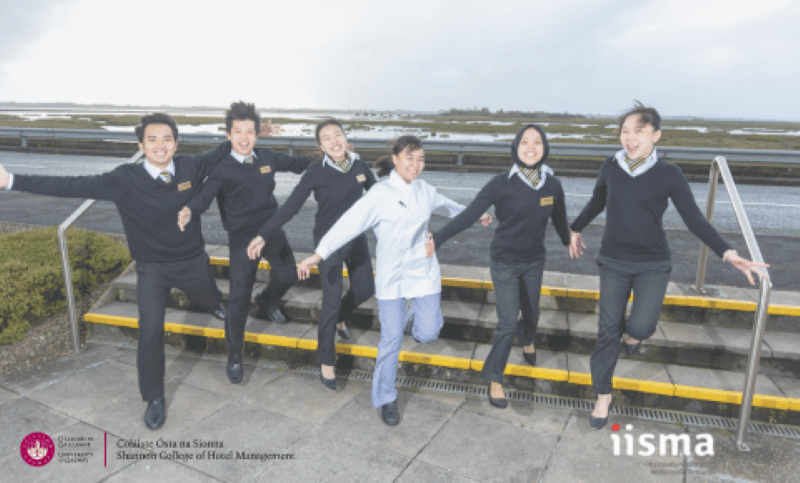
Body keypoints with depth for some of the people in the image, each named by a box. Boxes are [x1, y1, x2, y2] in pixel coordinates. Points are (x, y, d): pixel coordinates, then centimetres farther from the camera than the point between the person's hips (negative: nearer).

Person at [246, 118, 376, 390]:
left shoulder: (360, 166, -5)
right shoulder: (316, 173, -16)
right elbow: (290, 207, -16)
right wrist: (263, 236, -20)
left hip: (357, 238, 5)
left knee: (365, 290, 12)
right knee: (332, 301, -4)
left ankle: (339, 318, 46)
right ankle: (326, 362, 15)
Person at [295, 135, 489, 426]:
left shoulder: (425, 190, 5)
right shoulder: (380, 194, -12)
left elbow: (445, 204, 26)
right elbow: (350, 223, -21)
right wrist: (318, 254, -30)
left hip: (424, 272, 4)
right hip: (391, 276, -4)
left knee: (428, 333, -4)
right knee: (391, 339, 0)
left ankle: (420, 312, 34)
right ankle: (386, 398, 21)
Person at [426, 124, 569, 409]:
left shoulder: (552, 185, -7)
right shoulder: (502, 184, -19)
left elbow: (559, 219, 11)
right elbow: (469, 216, -22)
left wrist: (568, 241, 27)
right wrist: (437, 240, -29)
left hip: (534, 261, 4)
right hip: (505, 262, -4)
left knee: (531, 312, 20)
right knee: (508, 323, -7)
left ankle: (527, 341, 57)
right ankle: (495, 379, 12)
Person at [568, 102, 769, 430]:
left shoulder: (669, 174, -10)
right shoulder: (611, 167, -4)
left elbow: (694, 219, -8)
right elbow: (597, 203, 14)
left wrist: (727, 253, -18)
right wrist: (576, 229, 24)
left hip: (653, 265, -2)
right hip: (614, 262, 2)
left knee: (641, 326, -15)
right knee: (608, 330, 5)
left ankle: (633, 332, 26)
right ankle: (603, 396, 23)